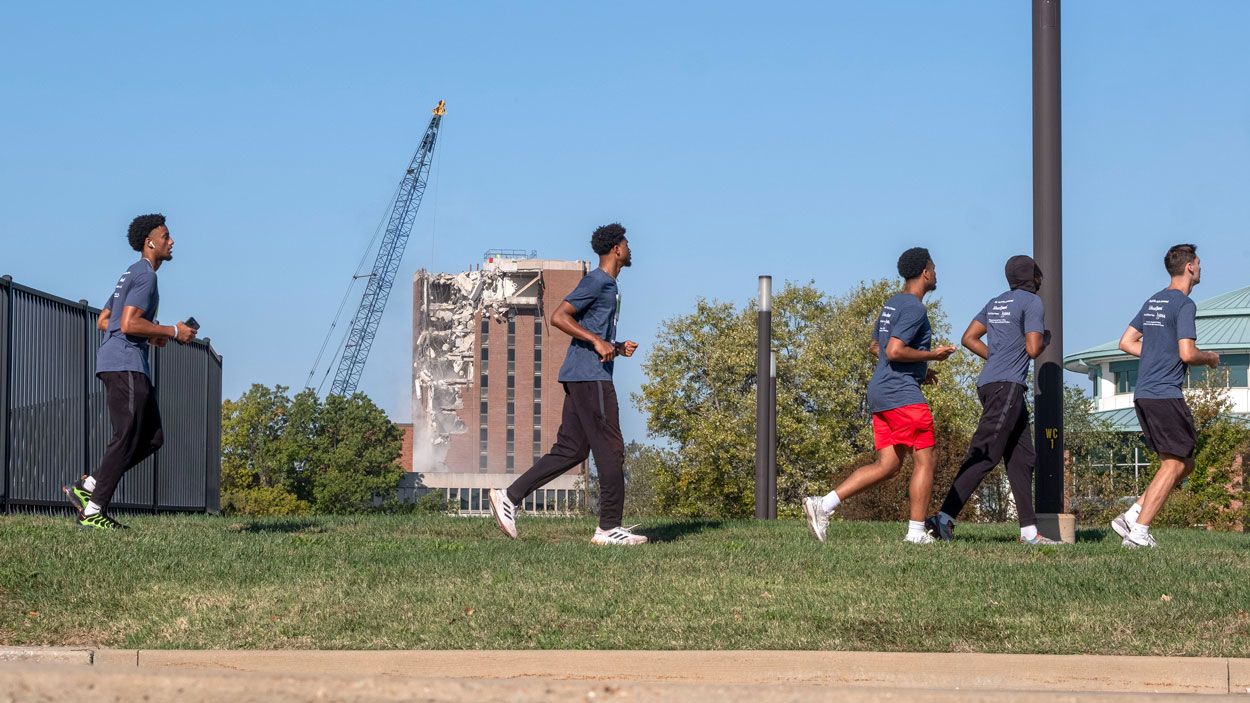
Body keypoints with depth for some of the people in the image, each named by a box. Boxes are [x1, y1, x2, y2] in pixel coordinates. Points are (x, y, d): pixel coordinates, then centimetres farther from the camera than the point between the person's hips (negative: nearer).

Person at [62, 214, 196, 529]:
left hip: (130, 367, 10)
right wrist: (172, 332, -12)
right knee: (127, 438, -10)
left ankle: (86, 488, 5)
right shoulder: (145, 275, -9)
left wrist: (150, 335, 21)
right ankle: (93, 511, -10)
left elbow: (103, 321, 26)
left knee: (152, 438, 8)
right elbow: (128, 324, -20)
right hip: (125, 363, -10)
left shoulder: (132, 275, 23)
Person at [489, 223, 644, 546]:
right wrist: (598, 342, -21)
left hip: (581, 379, 10)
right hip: (590, 377, -10)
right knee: (610, 450, -7)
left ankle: (509, 496, 4)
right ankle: (609, 528, -5)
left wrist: (619, 348, 14)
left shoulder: (610, 287, 22)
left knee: (571, 450, 6)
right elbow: (559, 317, -18)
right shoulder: (596, 282, -9)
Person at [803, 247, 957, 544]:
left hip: (881, 395, 10)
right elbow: (894, 351, -21)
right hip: (903, 394, -10)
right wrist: (932, 355, -11)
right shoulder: (914, 308, -12)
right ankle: (916, 532, -1)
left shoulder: (892, 303, 18)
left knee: (887, 466, 7)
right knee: (926, 459, -2)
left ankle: (823, 505, -2)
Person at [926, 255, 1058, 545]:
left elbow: (969, 339, 18)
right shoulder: (1032, 302, -5)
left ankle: (1029, 531, 8)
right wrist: (1044, 338, 9)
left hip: (989, 382, 10)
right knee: (985, 455, -13)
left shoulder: (996, 303, 19)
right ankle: (945, 516, -20)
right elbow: (1033, 349, -13)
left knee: (1022, 456, 9)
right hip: (1007, 386, -10)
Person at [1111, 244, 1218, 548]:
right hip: (1166, 395, -9)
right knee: (1174, 465, -5)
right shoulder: (1184, 304, -10)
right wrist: (1211, 358, 3)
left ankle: (1131, 517, 6)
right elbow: (1188, 354, -17)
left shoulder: (1153, 302, 17)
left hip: (1143, 396, 9)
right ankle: (1138, 531, -11)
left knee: (1185, 465, 13)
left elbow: (1126, 342, 20)